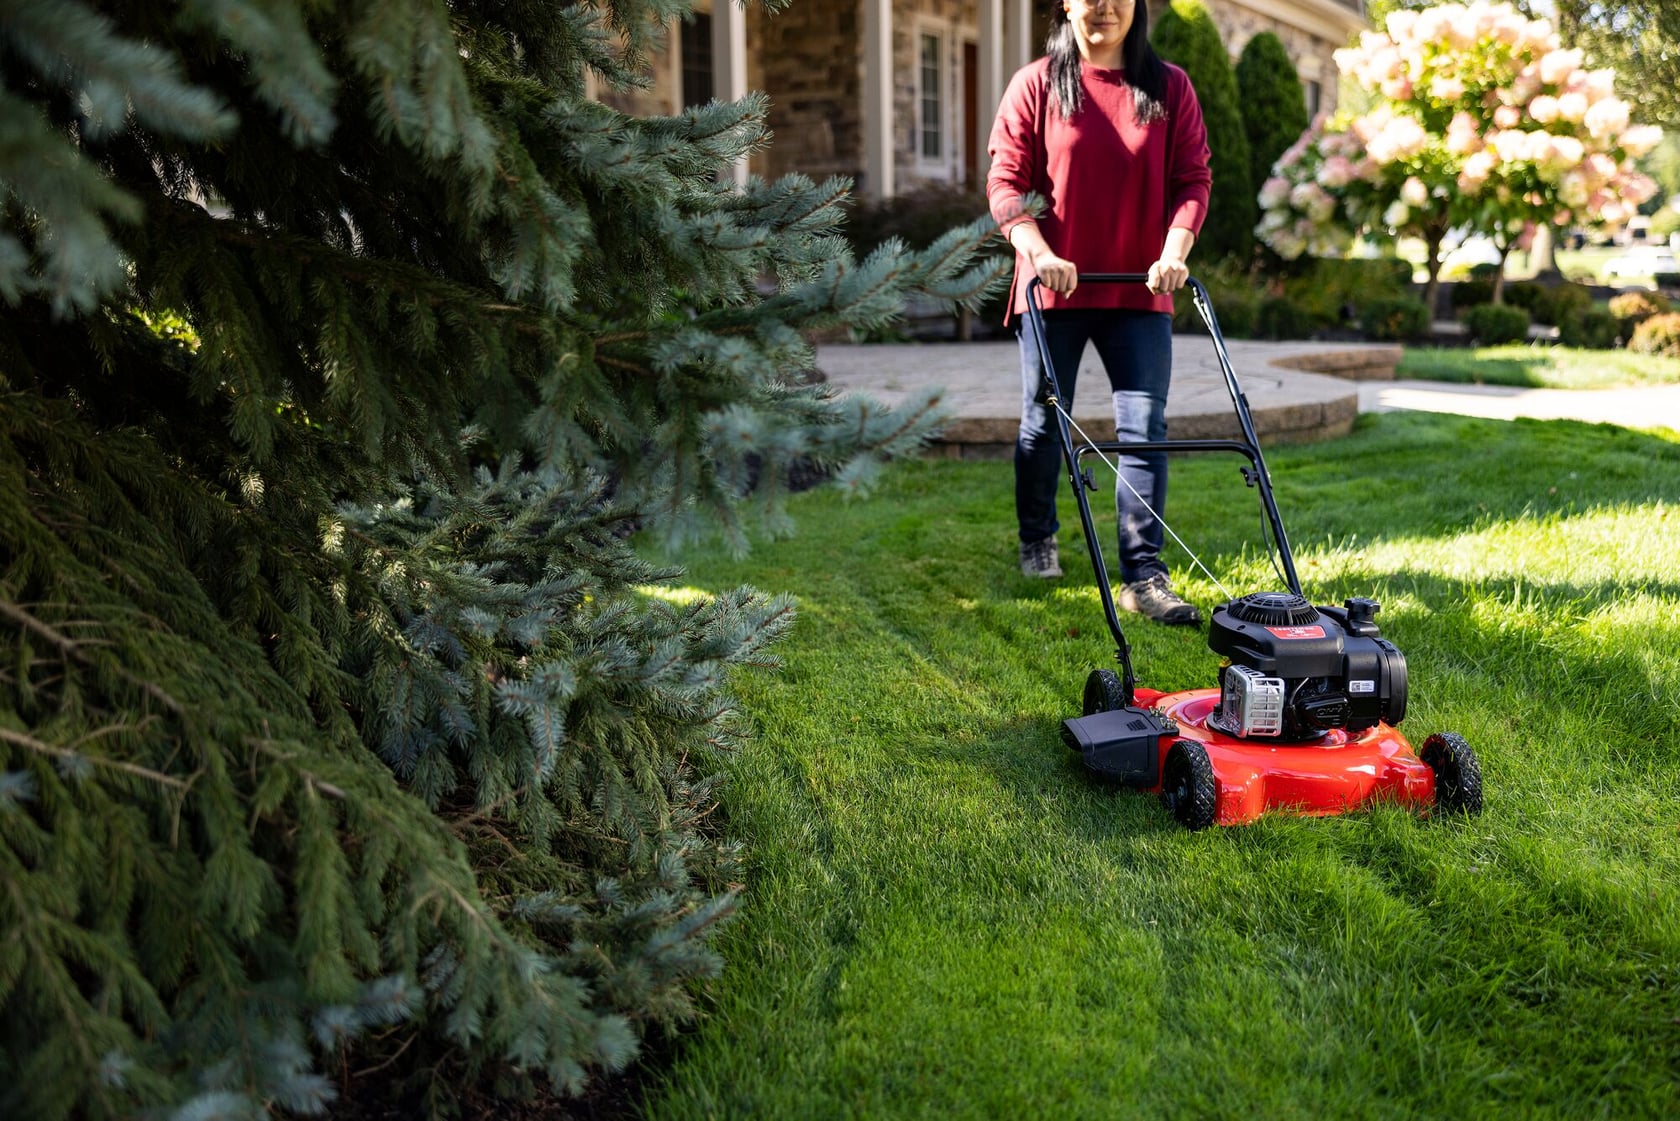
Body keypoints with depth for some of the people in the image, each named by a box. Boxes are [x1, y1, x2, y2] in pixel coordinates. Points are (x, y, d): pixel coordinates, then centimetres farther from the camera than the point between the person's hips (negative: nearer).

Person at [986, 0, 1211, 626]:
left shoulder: (1169, 87, 7)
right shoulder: (1036, 85, 3)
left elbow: (1193, 177, 4)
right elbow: (1006, 180, -2)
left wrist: (1174, 252, -12)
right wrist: (1038, 252, -17)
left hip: (1139, 291, 1)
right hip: (1054, 285, -1)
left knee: (1145, 426, -6)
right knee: (1044, 423, 10)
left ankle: (1144, 575, -3)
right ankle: (1037, 540, 33)